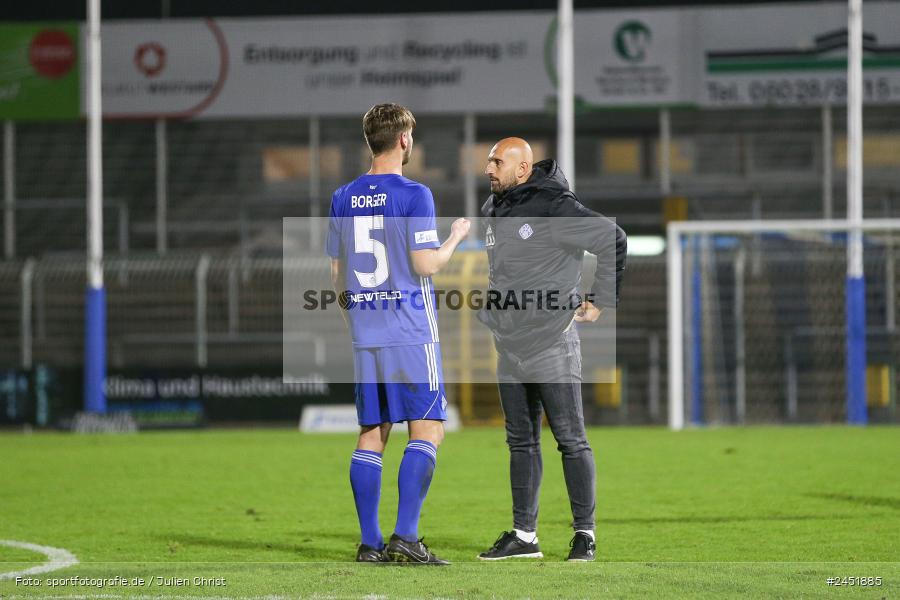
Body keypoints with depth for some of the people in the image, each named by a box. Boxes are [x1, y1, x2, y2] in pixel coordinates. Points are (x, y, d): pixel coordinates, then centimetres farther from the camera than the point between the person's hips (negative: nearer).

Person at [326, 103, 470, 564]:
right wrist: (455, 237, 6)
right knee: (427, 431, -3)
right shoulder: (413, 195, -9)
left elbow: (336, 275, 14)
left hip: (365, 335, 6)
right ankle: (405, 537, -12)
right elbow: (425, 264, -12)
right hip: (411, 333, -6)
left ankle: (370, 543, 6)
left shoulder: (343, 198, 10)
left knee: (372, 435, 8)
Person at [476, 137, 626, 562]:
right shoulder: (492, 211, 10)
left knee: (571, 440, -2)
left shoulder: (553, 208, -15)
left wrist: (600, 302, -12)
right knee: (521, 442, 11)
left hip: (552, 347, -8)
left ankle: (585, 533, 4)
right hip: (510, 351, 8)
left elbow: (615, 241, -15)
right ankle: (524, 535, 16)